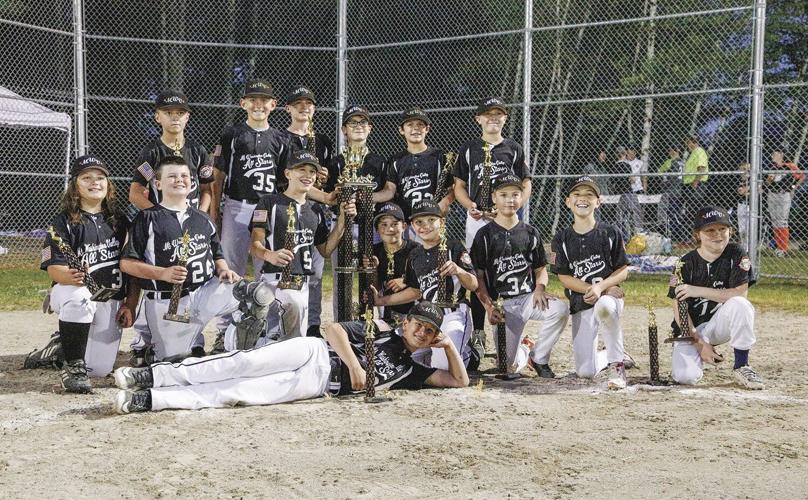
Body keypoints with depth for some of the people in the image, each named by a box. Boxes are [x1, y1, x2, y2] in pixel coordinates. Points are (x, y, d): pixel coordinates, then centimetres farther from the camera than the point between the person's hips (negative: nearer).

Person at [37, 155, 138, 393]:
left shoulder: (120, 222, 8)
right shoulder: (63, 222, -4)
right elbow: (53, 268, -15)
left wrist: (130, 305, -2)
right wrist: (72, 276, -37)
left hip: (111, 302, 4)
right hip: (70, 293, -3)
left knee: (100, 369, -4)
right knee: (78, 297, -41)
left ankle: (68, 343, 33)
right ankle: (72, 365, -22)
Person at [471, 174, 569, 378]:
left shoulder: (530, 233, 9)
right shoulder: (485, 235, 0)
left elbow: (540, 268, 14)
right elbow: (478, 276, -1)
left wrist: (540, 288, -8)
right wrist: (489, 307, -14)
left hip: (529, 296, 2)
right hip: (503, 303, -2)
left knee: (561, 309, -31)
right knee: (509, 367, -14)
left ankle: (539, 358, -7)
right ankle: (522, 352, 27)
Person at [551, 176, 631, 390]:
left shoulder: (610, 234, -1)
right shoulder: (562, 239, 3)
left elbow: (623, 270, -2)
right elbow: (564, 277, 0)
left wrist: (600, 287, -19)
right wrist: (590, 289, -16)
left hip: (610, 295, -2)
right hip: (580, 304, 2)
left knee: (604, 306, -43)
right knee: (585, 372, -7)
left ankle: (617, 364, -24)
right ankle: (610, 356, 30)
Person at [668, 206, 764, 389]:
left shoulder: (736, 254, -7)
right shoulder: (686, 264, -10)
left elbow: (740, 293, -18)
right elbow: (679, 309, -10)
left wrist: (698, 291, -22)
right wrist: (700, 343, -18)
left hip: (720, 323, 1)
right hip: (691, 328, -1)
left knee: (739, 304, -32)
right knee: (685, 376, -26)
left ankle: (742, 367, -16)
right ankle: (701, 355, 13)